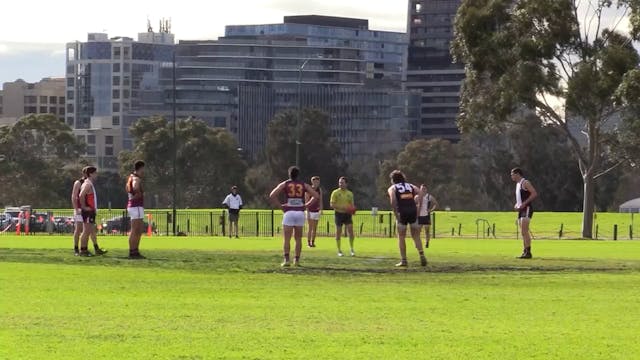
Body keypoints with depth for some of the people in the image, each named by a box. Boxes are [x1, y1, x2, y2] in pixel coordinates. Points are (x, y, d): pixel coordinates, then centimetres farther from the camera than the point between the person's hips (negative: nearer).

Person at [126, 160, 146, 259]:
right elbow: (135, 187, -38)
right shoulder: (136, 179, -14)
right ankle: (132, 252, -7)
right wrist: (138, 194, -19)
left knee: (140, 230, 15)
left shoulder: (131, 177, 16)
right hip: (136, 206, -10)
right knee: (134, 231, -8)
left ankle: (136, 251, 18)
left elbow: (127, 188, 34)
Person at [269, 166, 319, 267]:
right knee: (298, 239, 11)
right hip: (300, 212, 2)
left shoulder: (284, 184, 5)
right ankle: (297, 260, 9)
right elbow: (316, 195, 4)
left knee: (287, 239, -2)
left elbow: (272, 195, -5)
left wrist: (280, 205, 2)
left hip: (289, 212, -2)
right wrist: (306, 205, 7)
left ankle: (286, 260, -13)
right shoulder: (304, 185, 10)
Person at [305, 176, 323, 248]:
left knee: (315, 228, 7)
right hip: (310, 211, -5)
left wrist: (321, 210, 5)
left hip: (317, 211, 5)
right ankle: (308, 242, -4)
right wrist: (308, 212, -15)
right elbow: (306, 202, -10)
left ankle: (313, 242, 14)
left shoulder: (319, 190, 7)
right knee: (310, 227, -9)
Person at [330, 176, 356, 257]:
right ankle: (339, 251, 12)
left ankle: (352, 249, 1)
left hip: (347, 214, 2)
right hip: (339, 214, -2)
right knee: (338, 233, 2)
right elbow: (331, 204, -8)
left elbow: (352, 205, 18)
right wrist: (341, 207, -19)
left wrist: (353, 210, -5)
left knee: (350, 231, -9)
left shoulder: (350, 193, 9)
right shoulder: (335, 192, -3)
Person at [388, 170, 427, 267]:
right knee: (416, 236, 10)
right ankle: (422, 255, -8)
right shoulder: (410, 186, 20)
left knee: (401, 237, 9)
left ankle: (403, 260, 5)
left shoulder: (392, 188, 10)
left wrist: (396, 214, -12)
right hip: (413, 211, 2)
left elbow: (393, 200, -10)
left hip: (402, 213, -2)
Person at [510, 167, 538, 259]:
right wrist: (516, 205, 11)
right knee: (523, 232, 8)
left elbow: (534, 194, -17)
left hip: (527, 209, -10)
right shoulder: (518, 184, 20)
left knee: (524, 231, -16)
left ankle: (528, 252, -19)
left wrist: (524, 203, -20)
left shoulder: (525, 183, -8)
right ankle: (525, 252, 9)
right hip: (521, 210, 10)